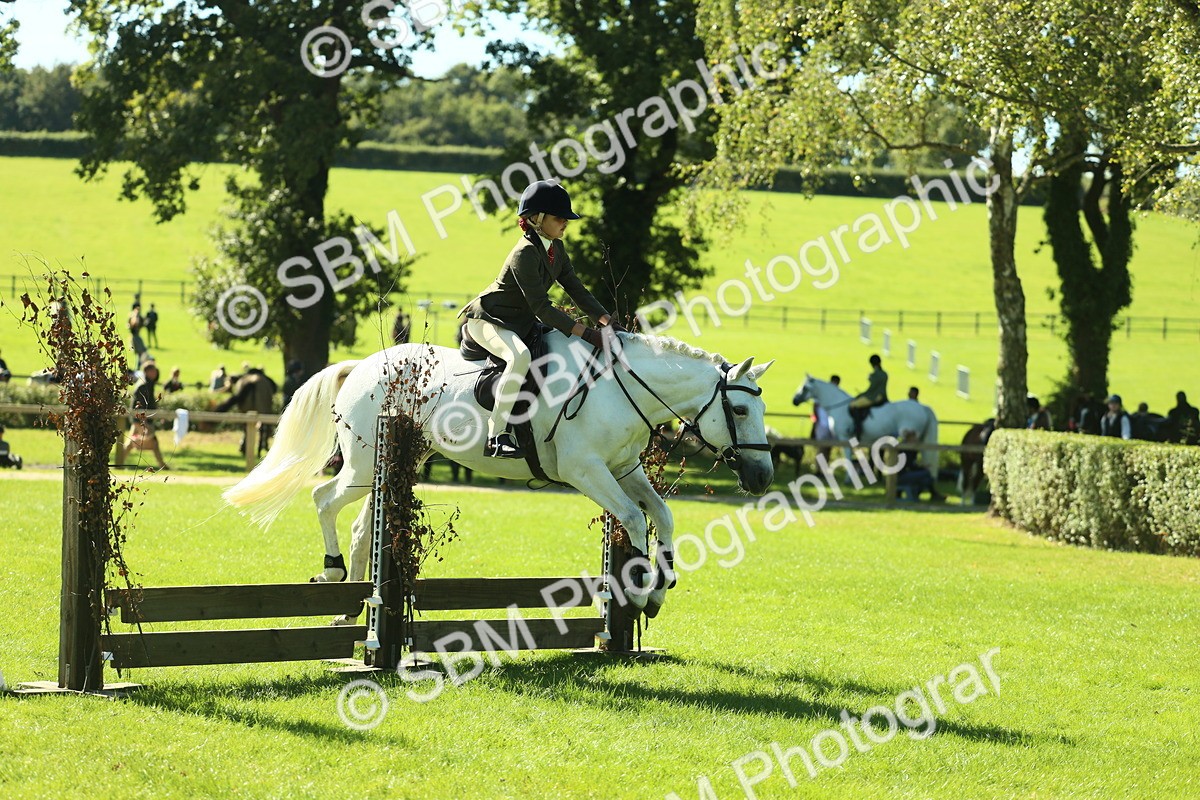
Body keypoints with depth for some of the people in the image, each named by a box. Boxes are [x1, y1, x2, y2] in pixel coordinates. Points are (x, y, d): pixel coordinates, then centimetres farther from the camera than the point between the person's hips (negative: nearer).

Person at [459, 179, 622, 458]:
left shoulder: (556, 248, 4)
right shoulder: (525, 254, -25)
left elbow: (576, 289, 5)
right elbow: (541, 307, -29)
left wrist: (607, 320, -10)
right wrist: (586, 334, -32)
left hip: (522, 323, 10)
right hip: (487, 320, -10)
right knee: (520, 356, -39)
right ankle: (496, 437, -38)